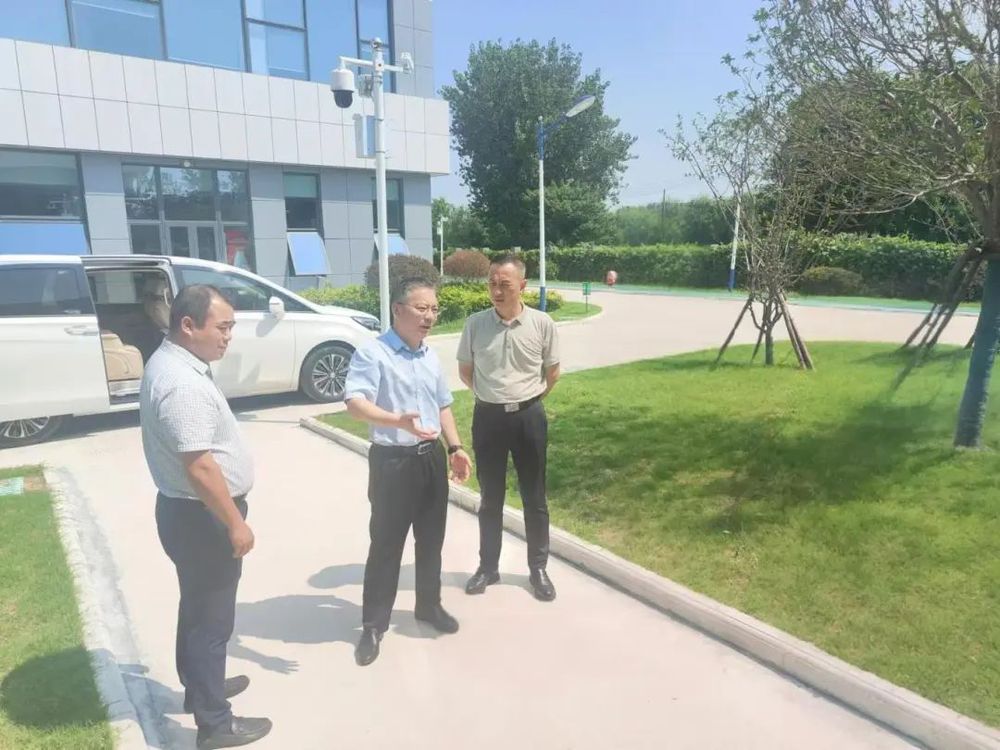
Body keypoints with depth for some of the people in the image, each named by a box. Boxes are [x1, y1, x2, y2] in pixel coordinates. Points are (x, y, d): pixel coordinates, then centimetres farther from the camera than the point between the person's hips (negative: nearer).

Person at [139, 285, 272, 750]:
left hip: (188, 511, 10)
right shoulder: (182, 384, -27)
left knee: (198, 608, 24)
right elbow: (199, 468, -29)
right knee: (211, 617, 4)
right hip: (199, 516, -10)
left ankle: (200, 686, 44)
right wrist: (235, 523, -20)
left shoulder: (172, 364, 7)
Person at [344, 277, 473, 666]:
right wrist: (399, 421, -43)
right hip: (392, 460, -6)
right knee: (386, 543, 3)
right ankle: (374, 624, 20)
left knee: (431, 538, 17)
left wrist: (455, 448, 12)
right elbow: (355, 403, -28)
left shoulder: (431, 356, 10)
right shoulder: (372, 353, -15)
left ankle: (429, 605, 36)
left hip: (432, 457, 7)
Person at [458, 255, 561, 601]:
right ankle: (488, 566, 28)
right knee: (490, 497, 13)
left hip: (529, 416, -1)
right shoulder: (475, 323, -6)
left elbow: (552, 371, 6)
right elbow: (465, 371, 8)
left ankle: (538, 569, 25)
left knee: (534, 496, 10)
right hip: (488, 417, 1)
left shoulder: (542, 323, -8)